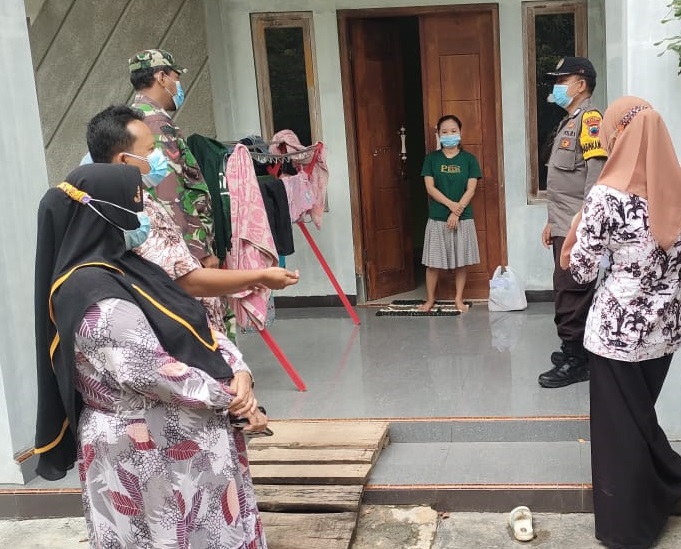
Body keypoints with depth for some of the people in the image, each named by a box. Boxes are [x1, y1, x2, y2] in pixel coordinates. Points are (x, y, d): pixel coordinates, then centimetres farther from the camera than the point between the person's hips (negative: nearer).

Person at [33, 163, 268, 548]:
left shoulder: (126, 267, 6)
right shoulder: (97, 297, -23)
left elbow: (198, 329, 7)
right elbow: (156, 374, -26)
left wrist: (239, 374, -8)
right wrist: (229, 398, -13)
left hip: (178, 441, 9)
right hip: (149, 454, -9)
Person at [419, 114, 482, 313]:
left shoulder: (469, 159, 1)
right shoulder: (432, 158, 2)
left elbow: (471, 189, -5)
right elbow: (430, 187, -5)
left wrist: (457, 211, -14)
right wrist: (450, 204, -17)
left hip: (463, 218, 0)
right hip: (437, 218, 0)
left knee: (461, 260, 6)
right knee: (433, 261, 3)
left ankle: (459, 299, 17)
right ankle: (430, 299, 16)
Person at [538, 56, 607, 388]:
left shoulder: (589, 119, -11)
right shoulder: (567, 123, 18)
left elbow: (596, 177, -19)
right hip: (564, 227, 9)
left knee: (572, 295, -5)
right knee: (569, 293, 15)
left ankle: (575, 361, 2)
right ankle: (575, 350, 25)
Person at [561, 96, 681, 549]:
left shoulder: (607, 196, -19)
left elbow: (580, 269, -12)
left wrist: (579, 228, 2)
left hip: (619, 329, -6)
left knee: (621, 425, 10)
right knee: (641, 416, 25)